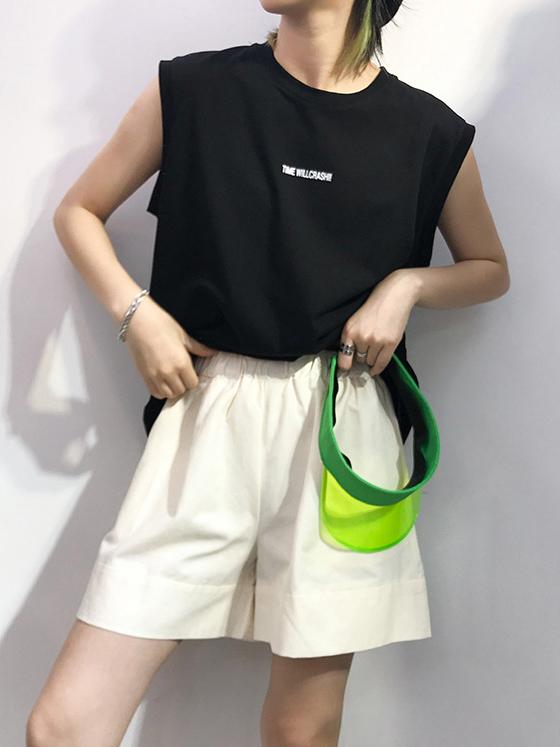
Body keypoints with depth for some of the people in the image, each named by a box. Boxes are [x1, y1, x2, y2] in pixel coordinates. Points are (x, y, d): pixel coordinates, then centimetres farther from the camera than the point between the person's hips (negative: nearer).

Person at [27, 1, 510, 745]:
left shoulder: (430, 131, 3)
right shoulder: (193, 89, 1)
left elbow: (491, 269, 17)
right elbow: (79, 212, 13)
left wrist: (407, 283, -2)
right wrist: (137, 313, -4)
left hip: (344, 424, 1)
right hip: (211, 412, 0)